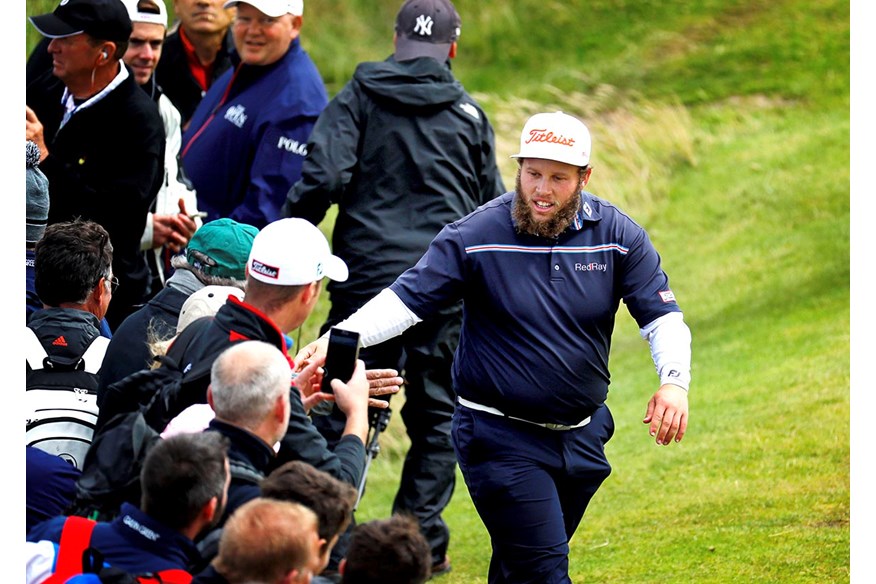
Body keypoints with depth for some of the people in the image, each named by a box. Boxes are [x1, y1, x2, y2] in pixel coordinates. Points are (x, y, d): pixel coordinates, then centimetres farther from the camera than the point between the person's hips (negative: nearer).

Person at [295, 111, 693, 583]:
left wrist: (674, 381, -23)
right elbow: (407, 299, -13)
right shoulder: (475, 237, -11)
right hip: (501, 438, -4)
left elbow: (662, 315, -3)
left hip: (582, 434, 4)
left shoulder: (617, 234, -2)